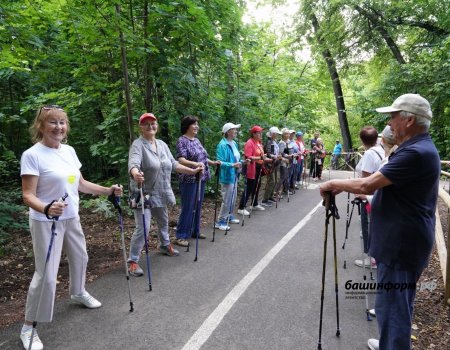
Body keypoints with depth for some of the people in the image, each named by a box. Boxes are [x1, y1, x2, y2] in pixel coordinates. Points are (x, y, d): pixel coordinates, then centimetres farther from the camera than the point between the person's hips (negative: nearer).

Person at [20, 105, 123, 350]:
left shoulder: (69, 151, 3)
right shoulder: (32, 155, -17)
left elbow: (80, 184, 11)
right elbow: (28, 195, -21)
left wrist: (109, 190, 3)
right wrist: (47, 209, -41)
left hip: (71, 218, 7)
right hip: (46, 222, -7)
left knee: (80, 257, 22)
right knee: (46, 274, -5)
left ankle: (78, 293, 50)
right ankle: (28, 327, 15)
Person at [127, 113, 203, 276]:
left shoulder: (162, 144, 8)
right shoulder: (138, 144, -14)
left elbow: (173, 164, 13)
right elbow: (133, 163, -33)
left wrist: (192, 171, 8)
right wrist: (136, 174, -55)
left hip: (161, 194, 7)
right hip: (144, 194, -7)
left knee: (163, 222, 24)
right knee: (142, 228, -10)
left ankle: (165, 246, 49)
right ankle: (133, 261, 4)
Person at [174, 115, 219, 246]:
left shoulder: (196, 140, 14)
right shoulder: (182, 140, -11)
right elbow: (181, 160, -22)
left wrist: (213, 163, 12)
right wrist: (195, 164, -37)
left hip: (201, 178, 8)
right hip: (189, 180, -8)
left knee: (198, 207, 15)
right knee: (187, 208, -4)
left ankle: (195, 231, 28)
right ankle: (180, 236, 6)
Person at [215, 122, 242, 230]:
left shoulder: (234, 143, 9)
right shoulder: (222, 145, -19)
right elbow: (220, 162, -24)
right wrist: (232, 165, -32)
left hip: (234, 175, 9)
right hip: (227, 175, -9)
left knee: (233, 198, 20)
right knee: (227, 199, -4)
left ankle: (229, 216, 36)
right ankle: (220, 221, 7)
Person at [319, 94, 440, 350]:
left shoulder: (415, 153, -22)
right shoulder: (419, 148, 12)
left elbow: (367, 186, -25)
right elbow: (380, 183, 14)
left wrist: (334, 184, -10)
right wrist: (342, 187, 8)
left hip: (401, 244, -10)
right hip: (403, 241, 10)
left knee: (392, 305, 1)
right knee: (397, 304, 23)